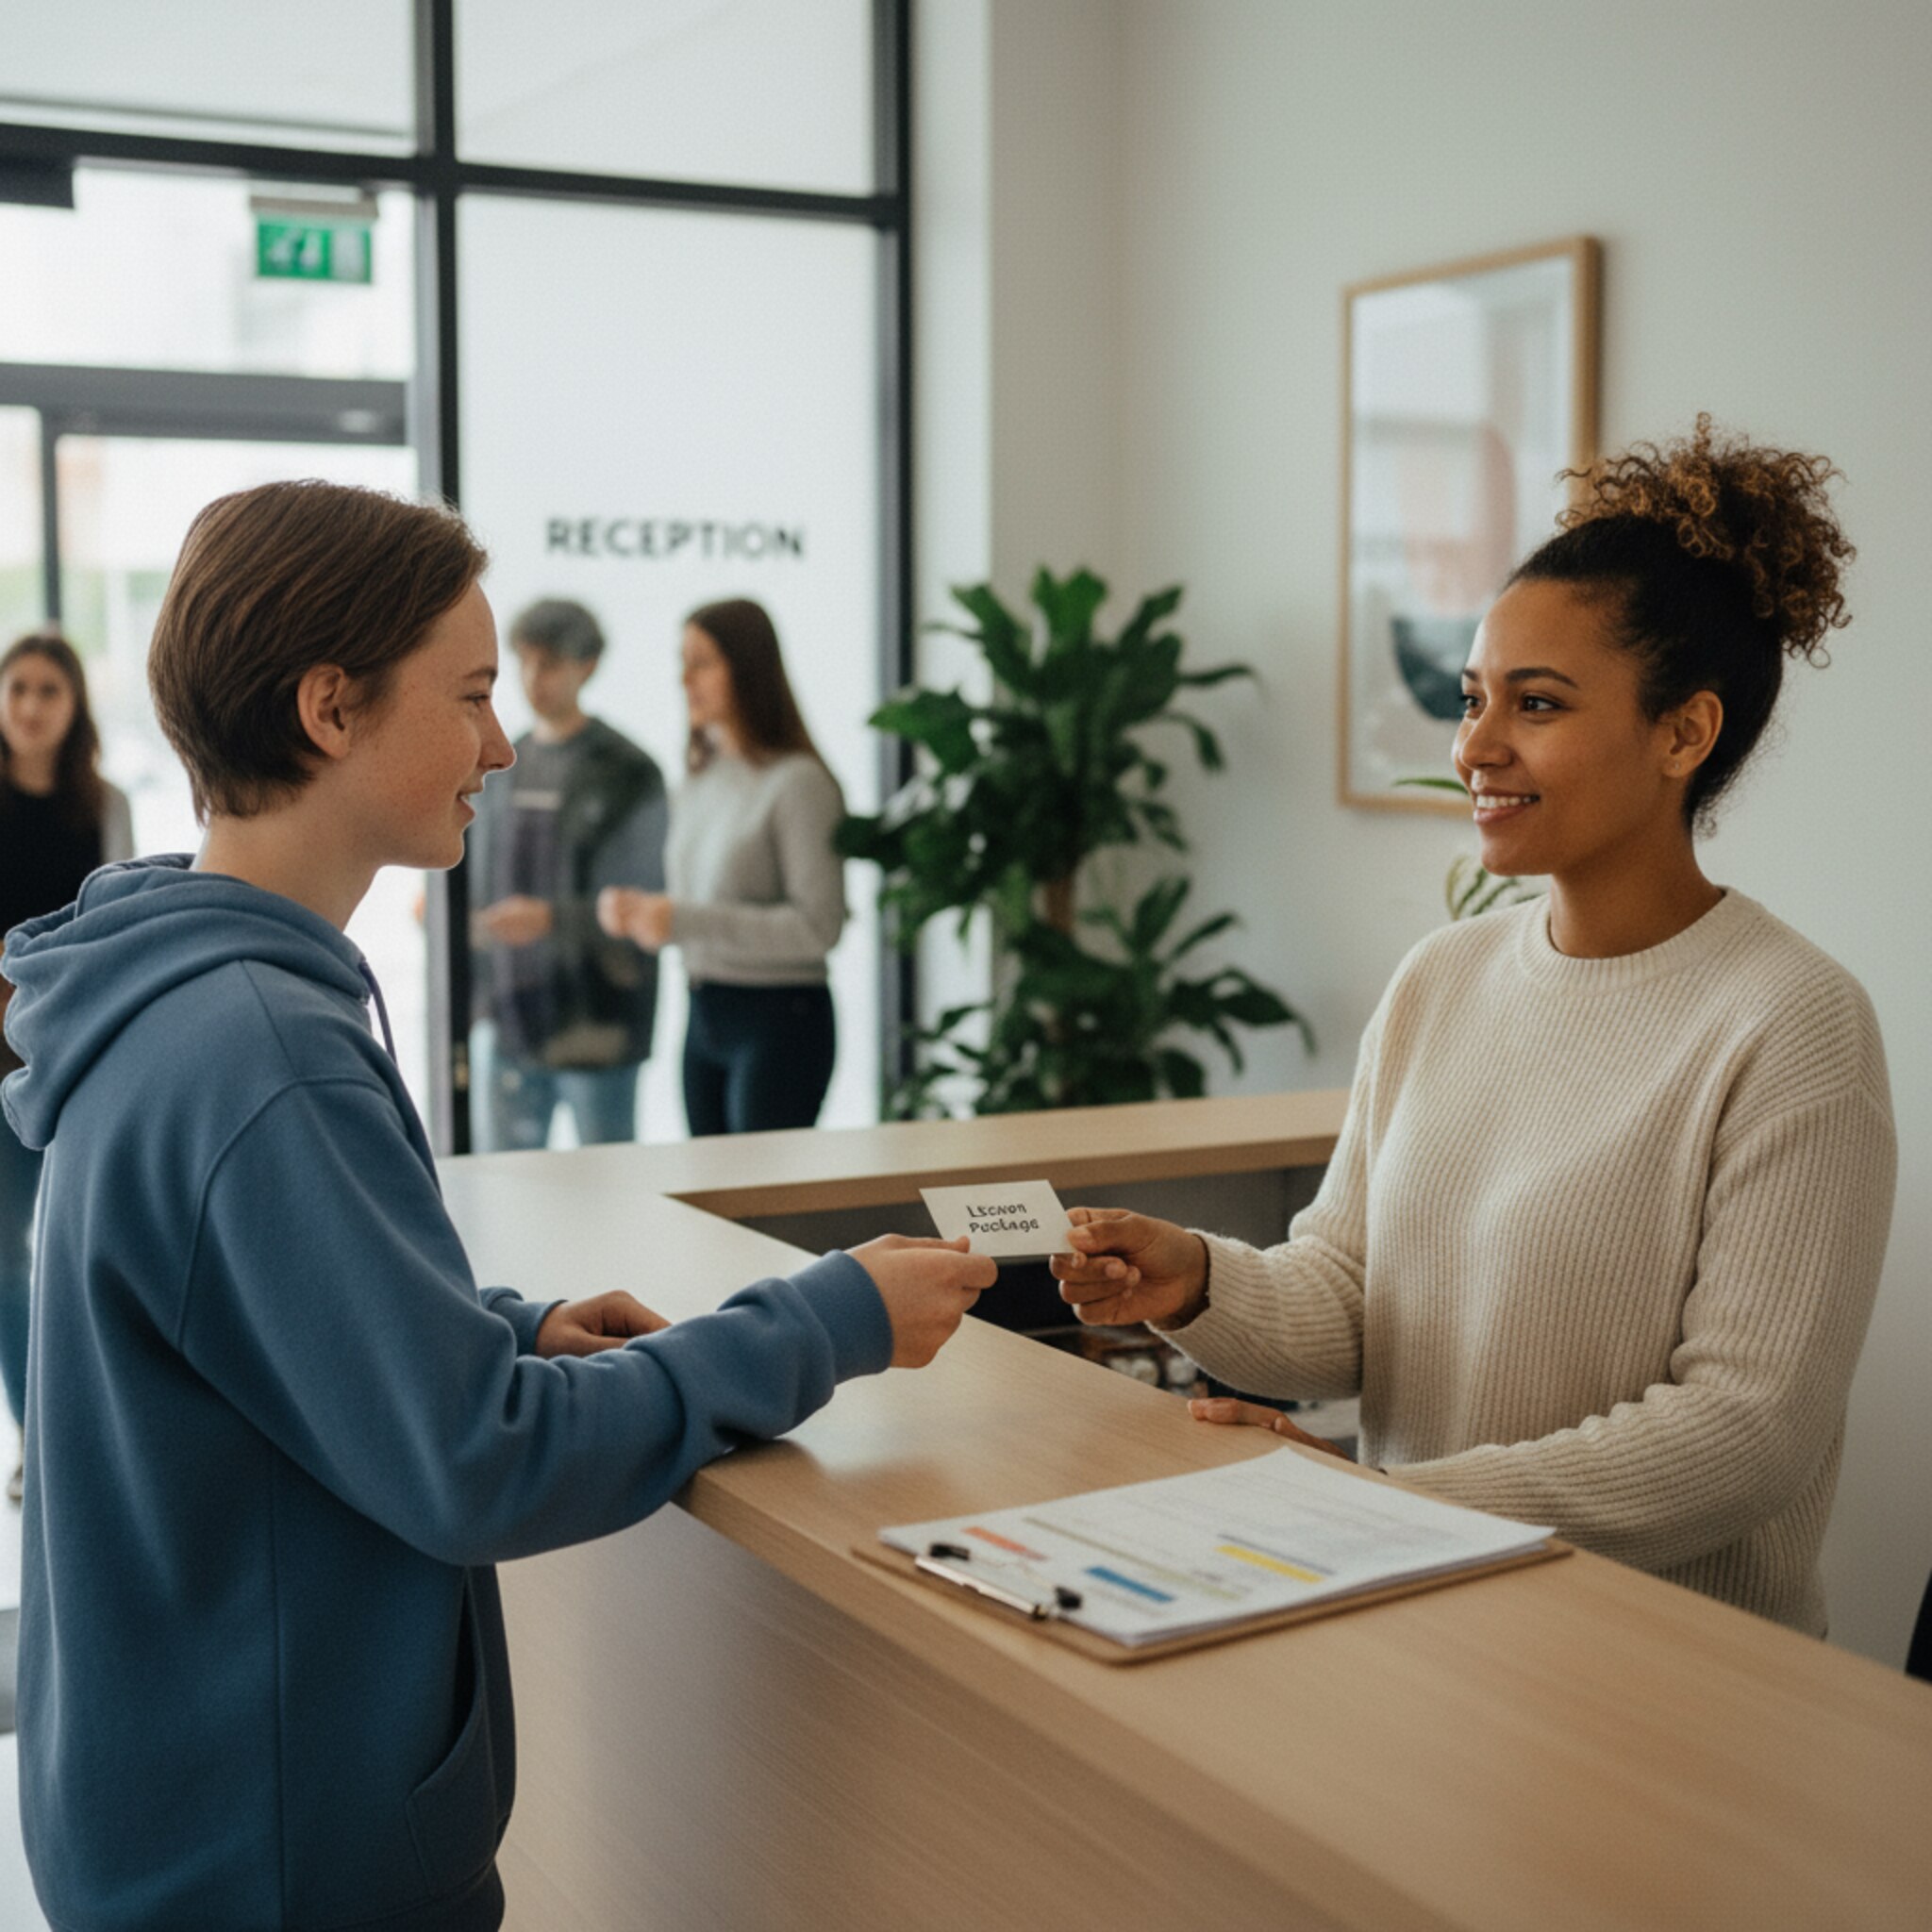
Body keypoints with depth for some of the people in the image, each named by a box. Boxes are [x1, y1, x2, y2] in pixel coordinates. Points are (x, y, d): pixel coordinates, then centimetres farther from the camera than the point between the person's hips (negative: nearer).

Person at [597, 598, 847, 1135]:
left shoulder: (798, 782, -13)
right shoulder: (700, 779, 10)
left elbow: (819, 927, -18)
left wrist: (684, 920, -21)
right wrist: (640, 912, -2)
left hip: (779, 1019, -7)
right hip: (705, 1015, 8)